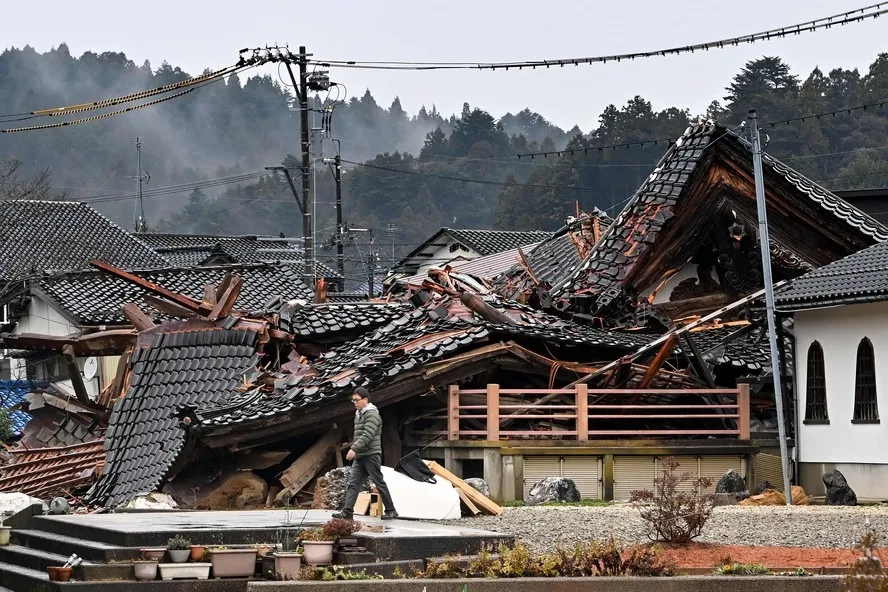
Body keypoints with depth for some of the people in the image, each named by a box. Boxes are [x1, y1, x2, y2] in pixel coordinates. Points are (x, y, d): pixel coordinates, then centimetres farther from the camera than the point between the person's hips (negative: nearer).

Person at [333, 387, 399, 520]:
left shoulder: (372, 414, -12)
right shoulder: (358, 414, 16)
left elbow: (367, 435, -24)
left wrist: (354, 449, -29)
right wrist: (353, 449, 19)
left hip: (371, 455, -9)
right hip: (359, 456, 9)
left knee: (379, 483, -1)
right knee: (353, 483, -3)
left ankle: (391, 511, 9)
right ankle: (347, 511, -11)